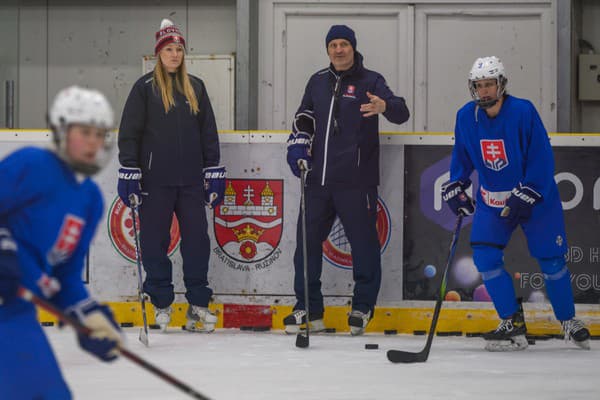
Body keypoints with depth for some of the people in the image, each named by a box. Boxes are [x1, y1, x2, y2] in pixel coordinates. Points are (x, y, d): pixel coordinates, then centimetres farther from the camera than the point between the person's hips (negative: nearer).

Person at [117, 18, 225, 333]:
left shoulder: (195, 88, 12)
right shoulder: (145, 88, 0)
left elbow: (208, 132, 15)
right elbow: (129, 133, -1)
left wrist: (214, 172, 10)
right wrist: (129, 174, -7)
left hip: (191, 178, 3)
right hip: (155, 179, -3)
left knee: (197, 238, 0)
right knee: (155, 239, 0)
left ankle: (198, 304, 7)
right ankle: (161, 304, 9)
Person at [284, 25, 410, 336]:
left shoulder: (369, 81, -2)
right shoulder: (318, 82, 14)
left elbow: (401, 113, -16)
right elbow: (304, 117, 25)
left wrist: (385, 106, -38)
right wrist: (298, 144, 7)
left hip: (355, 180, -5)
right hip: (319, 178, 5)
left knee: (363, 242, -1)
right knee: (308, 240, 7)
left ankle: (363, 307, 10)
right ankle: (308, 308, 16)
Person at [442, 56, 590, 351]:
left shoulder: (523, 111, -20)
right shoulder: (466, 117, -6)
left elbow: (542, 159, -19)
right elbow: (462, 157, 9)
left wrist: (526, 196, -24)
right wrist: (455, 188, -5)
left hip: (535, 197, -4)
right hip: (492, 200, 4)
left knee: (551, 260, 1)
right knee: (485, 256, -12)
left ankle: (568, 320, 23)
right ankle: (512, 324, -3)